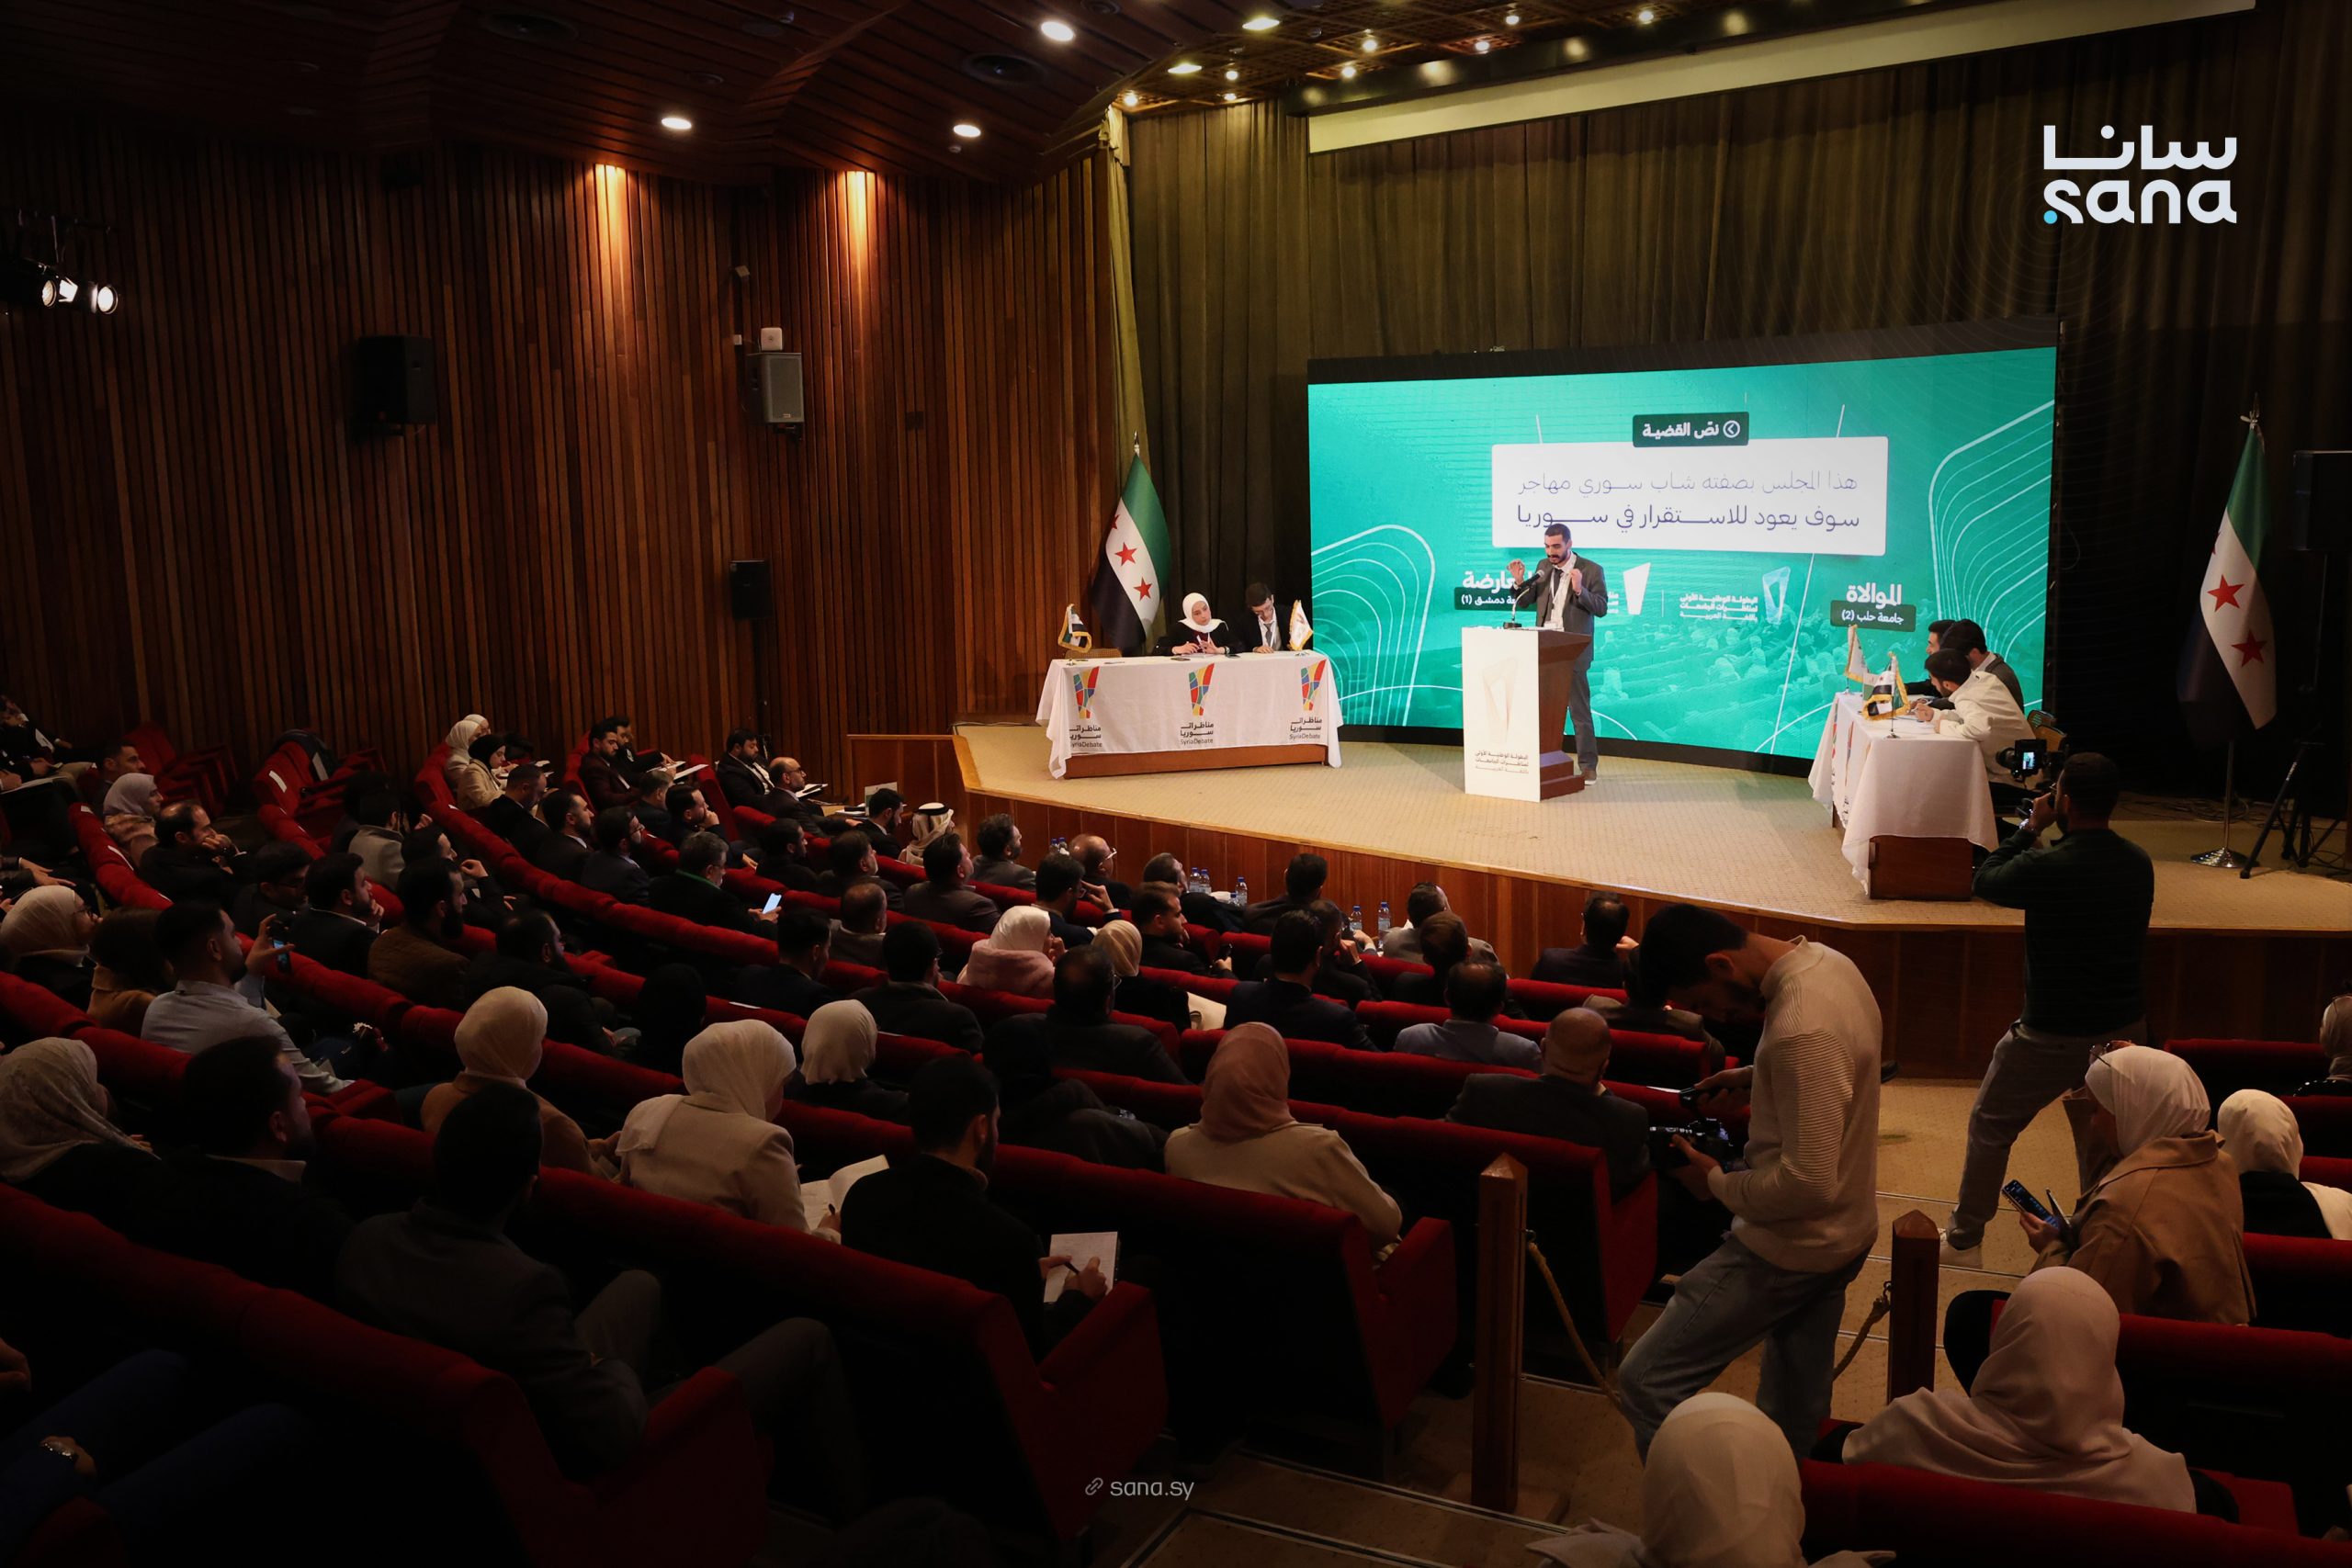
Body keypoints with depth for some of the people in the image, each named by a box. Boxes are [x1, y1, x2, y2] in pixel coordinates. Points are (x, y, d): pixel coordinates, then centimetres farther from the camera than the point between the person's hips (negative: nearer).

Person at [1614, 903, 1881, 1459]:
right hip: (1843, 1235, 10)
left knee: (1647, 1384, -6)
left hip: (1791, 1249, -10)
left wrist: (1716, 1183, -15)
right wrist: (1755, 1080, 8)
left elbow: (1810, 1183, -30)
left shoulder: (1801, 1030, -30)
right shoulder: (1829, 963, 0)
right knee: (1796, 1414, 23)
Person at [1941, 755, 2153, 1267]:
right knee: (2101, 1142, 20)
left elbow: (1984, 882, -6)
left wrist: (2030, 828, 2)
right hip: (2126, 1027, 6)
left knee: (1990, 1126, 13)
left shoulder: (2047, 868, -24)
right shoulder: (2139, 863, -3)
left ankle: (1964, 1241, 22)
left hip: (2055, 1034, -5)